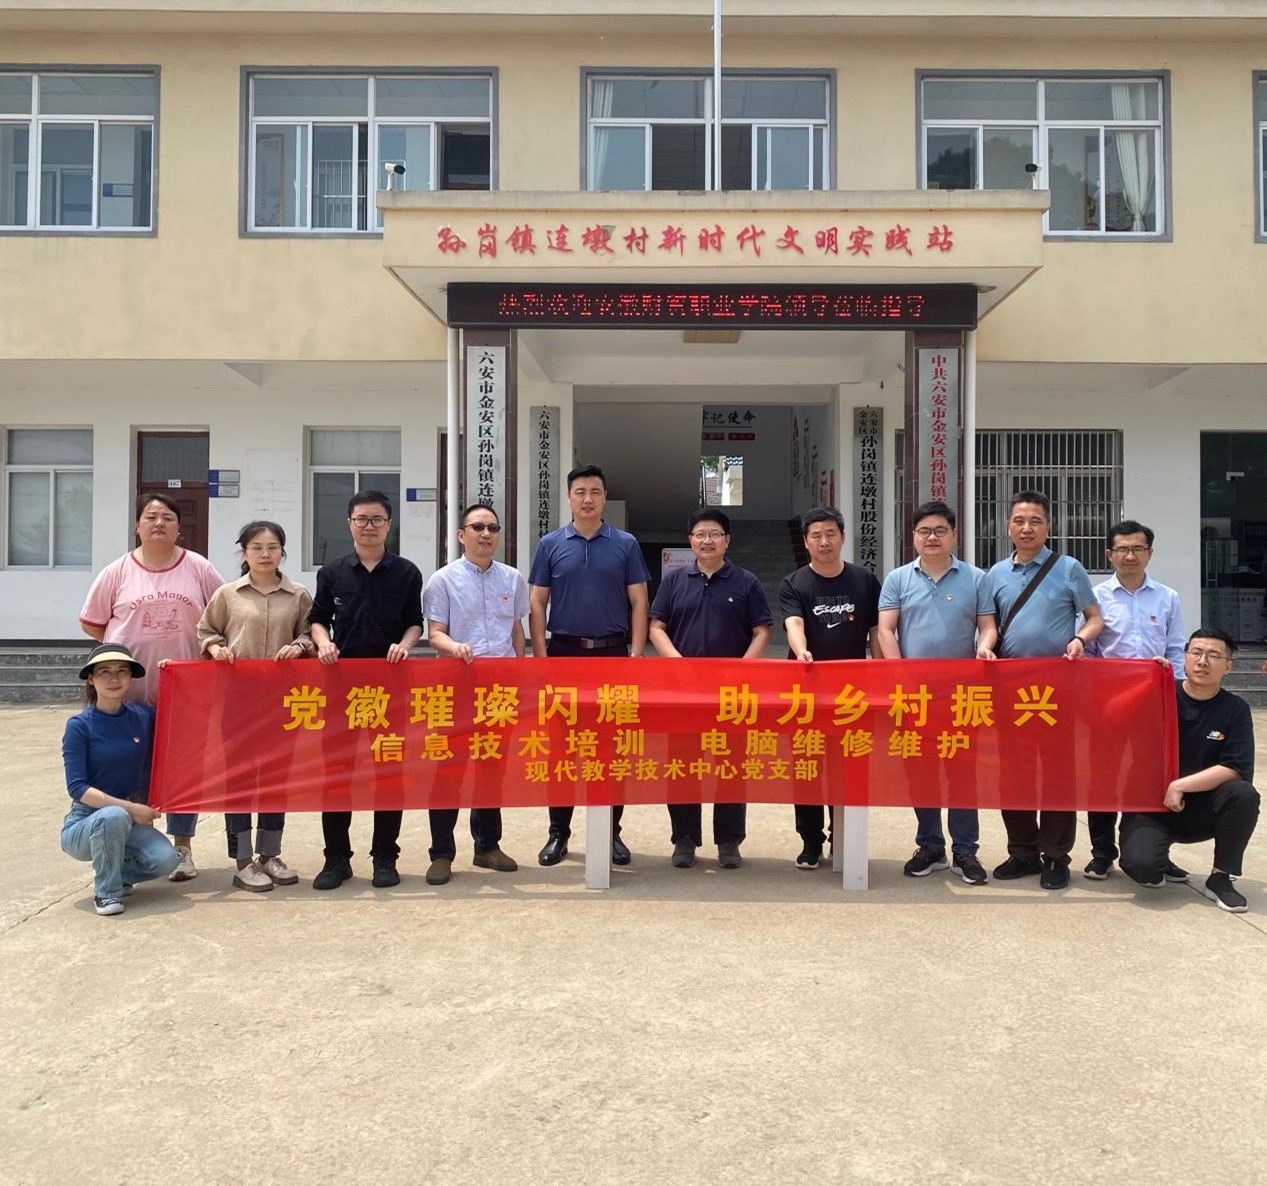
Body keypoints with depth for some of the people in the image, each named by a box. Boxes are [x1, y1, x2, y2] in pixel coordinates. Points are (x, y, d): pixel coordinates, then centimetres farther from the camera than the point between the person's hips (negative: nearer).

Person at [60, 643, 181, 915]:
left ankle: (117, 873, 9)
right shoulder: (79, 726, -11)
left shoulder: (144, 716, -1)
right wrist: (129, 808, -24)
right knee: (114, 816, -37)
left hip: (132, 821, 3)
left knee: (166, 859, -24)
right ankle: (106, 891, -12)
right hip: (85, 822, -3)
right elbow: (77, 788, -17)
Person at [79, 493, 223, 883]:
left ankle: (182, 847, 17)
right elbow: (91, 622, 8)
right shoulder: (118, 572, 3)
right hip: (131, 689, 0)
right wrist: (125, 647, 1)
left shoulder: (198, 568, 2)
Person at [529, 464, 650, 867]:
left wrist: (637, 653, -6)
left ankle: (612, 832, 15)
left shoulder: (625, 545, 4)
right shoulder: (551, 545, 5)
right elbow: (536, 604, 4)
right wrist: (541, 656, -4)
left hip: (612, 654, 0)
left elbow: (638, 603, 4)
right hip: (564, 652, 0)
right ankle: (558, 832, 15)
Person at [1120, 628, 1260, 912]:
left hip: (1201, 810, 2)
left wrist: (1179, 786, -20)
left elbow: (1236, 769, -14)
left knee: (1244, 795, -29)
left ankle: (1221, 877, -7)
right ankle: (1157, 861, 12)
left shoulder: (1236, 710, -3)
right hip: (1149, 806, -2)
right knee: (1141, 865, -29)